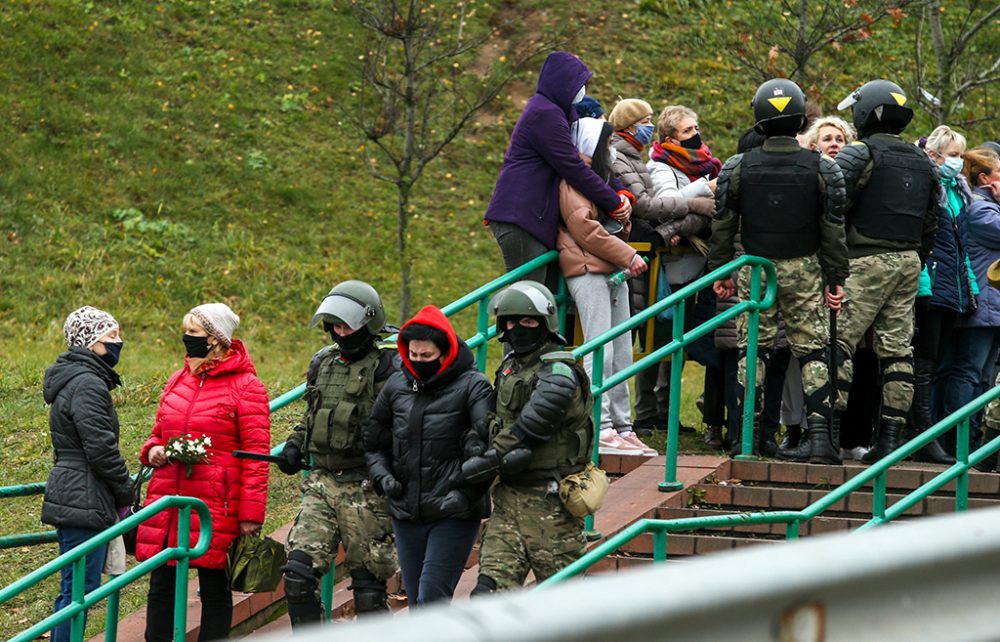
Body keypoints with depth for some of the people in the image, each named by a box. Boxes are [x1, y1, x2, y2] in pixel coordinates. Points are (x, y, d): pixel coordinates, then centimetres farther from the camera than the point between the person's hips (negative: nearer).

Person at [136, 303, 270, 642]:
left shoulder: (245, 386, -6)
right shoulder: (178, 380, 14)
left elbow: (256, 455, -8)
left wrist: (250, 516, -13)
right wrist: (153, 450, 1)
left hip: (215, 507, -6)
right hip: (167, 504, 6)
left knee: (215, 589, 3)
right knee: (160, 587, 7)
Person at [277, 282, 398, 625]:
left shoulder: (388, 368, -7)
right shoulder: (323, 363, 14)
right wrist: (296, 445, 9)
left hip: (365, 490, -5)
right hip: (322, 483, 5)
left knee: (368, 586, 1)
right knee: (298, 572, -6)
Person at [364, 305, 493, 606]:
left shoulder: (472, 387, -7)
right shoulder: (396, 386, 9)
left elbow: (489, 447, -14)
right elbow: (373, 442, 20)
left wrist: (465, 493, -21)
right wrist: (383, 476, 2)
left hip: (453, 516, -6)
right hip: (407, 514, 6)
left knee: (431, 598, -15)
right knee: (417, 602, 10)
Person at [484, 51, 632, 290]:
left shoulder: (549, 111, 22)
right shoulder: (545, 115, -12)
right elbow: (574, 169, -16)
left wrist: (621, 194, 5)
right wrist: (614, 203, -9)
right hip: (521, 218, -11)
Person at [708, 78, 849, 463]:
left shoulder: (738, 168, -4)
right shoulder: (821, 169, -6)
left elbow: (723, 224, 3)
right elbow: (833, 229, -1)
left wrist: (721, 271, 14)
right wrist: (836, 278, 6)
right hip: (803, 270, -1)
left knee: (752, 350, 9)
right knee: (812, 351, 2)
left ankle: (751, 431, 6)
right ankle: (819, 432, -6)